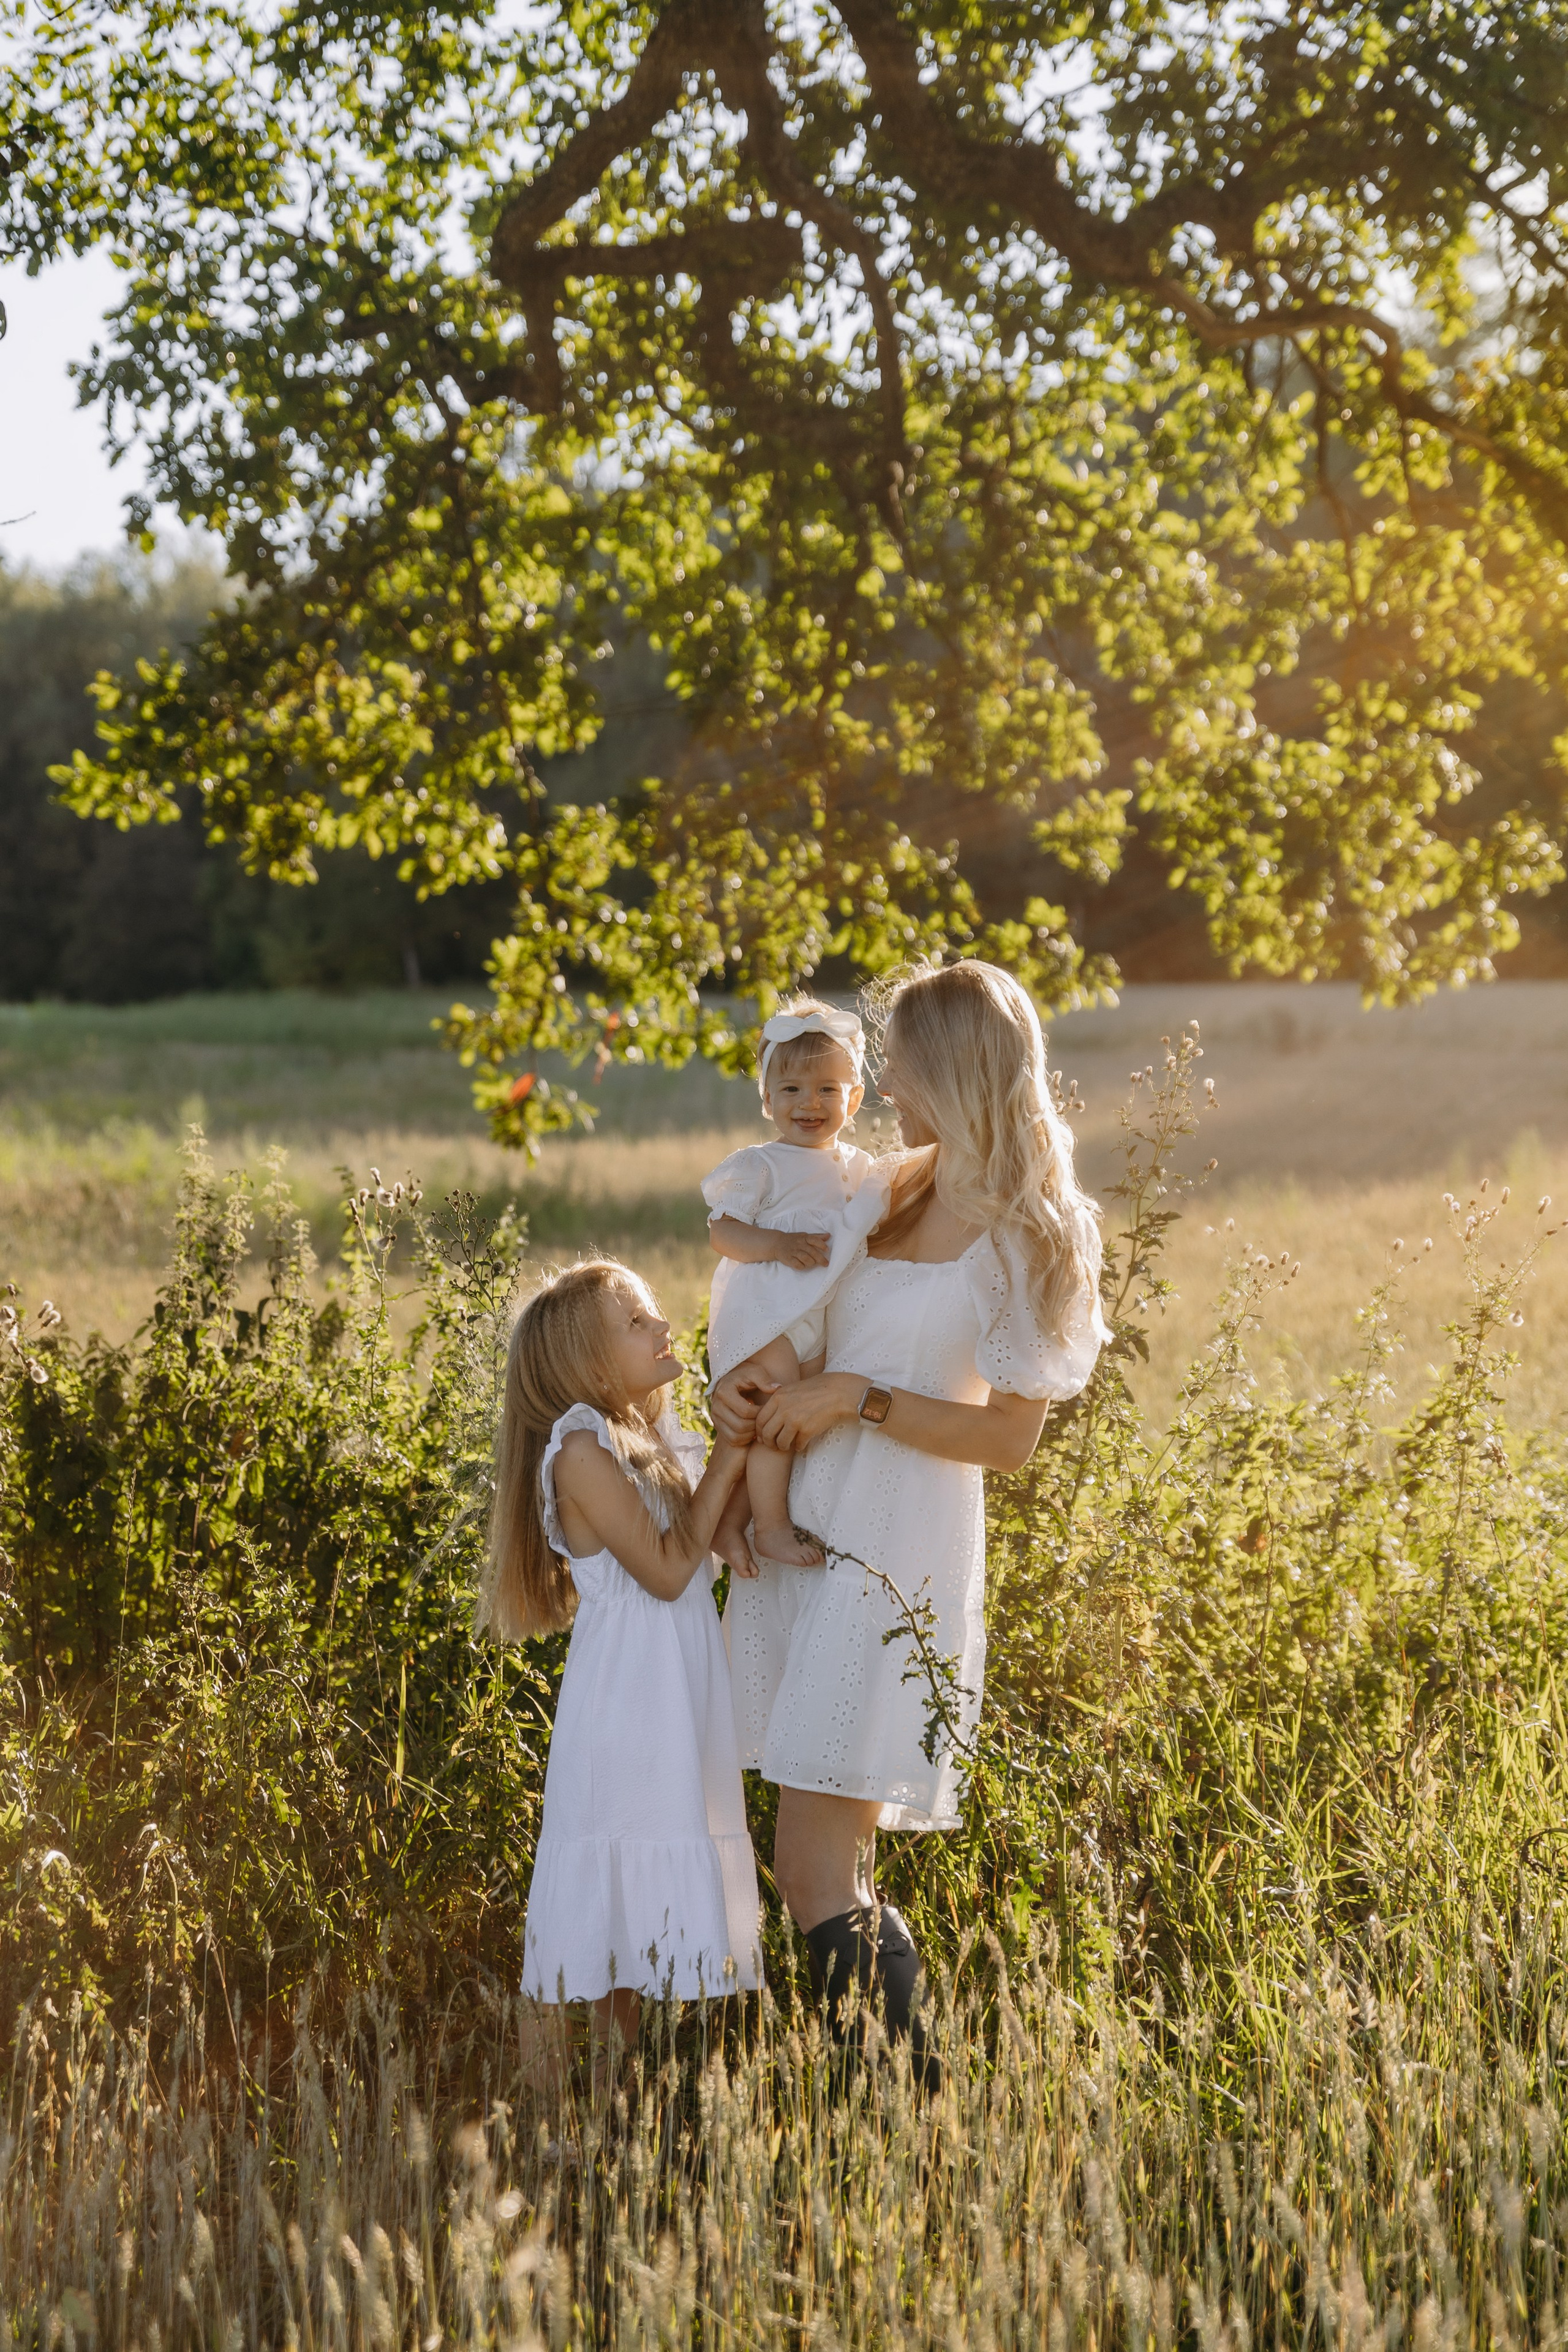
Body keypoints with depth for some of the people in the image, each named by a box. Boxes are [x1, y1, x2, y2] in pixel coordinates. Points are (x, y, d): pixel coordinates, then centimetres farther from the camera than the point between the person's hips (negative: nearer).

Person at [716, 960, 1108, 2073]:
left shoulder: (1022, 1233, -11)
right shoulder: (911, 1186, 12)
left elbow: (1009, 1438, -12)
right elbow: (824, 1321, 23)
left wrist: (857, 1399, -14)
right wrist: (750, 1376, 3)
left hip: (896, 1554, -8)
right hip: (808, 1527, 8)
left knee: (815, 1872, -11)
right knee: (841, 1871, 12)